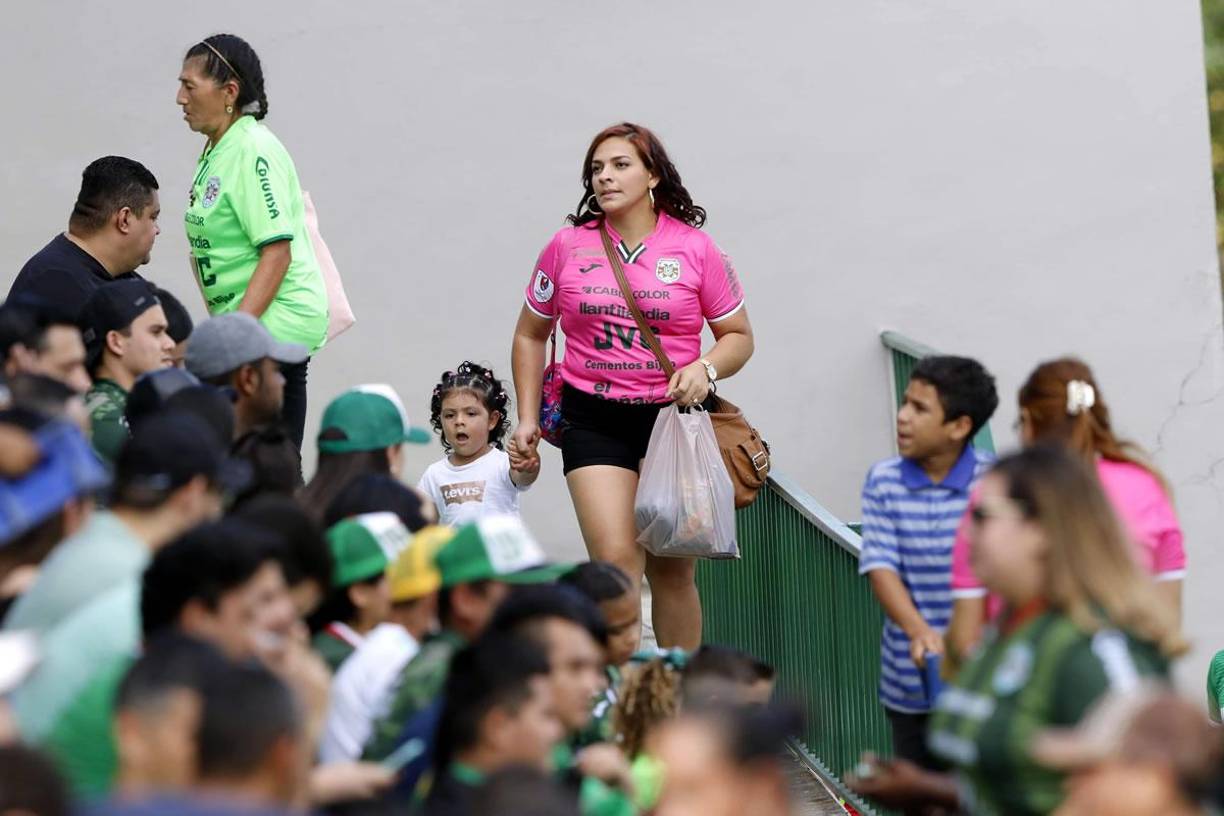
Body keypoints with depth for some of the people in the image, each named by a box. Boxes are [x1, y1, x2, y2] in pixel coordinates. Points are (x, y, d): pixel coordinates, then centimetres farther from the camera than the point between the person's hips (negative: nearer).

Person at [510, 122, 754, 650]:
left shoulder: (694, 249, 1)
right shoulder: (567, 248, 4)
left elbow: (738, 337, 8)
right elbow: (530, 334, 16)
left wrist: (705, 369, -13)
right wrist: (528, 418, 10)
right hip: (594, 422, 0)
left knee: (672, 571, 6)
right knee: (615, 562, -15)